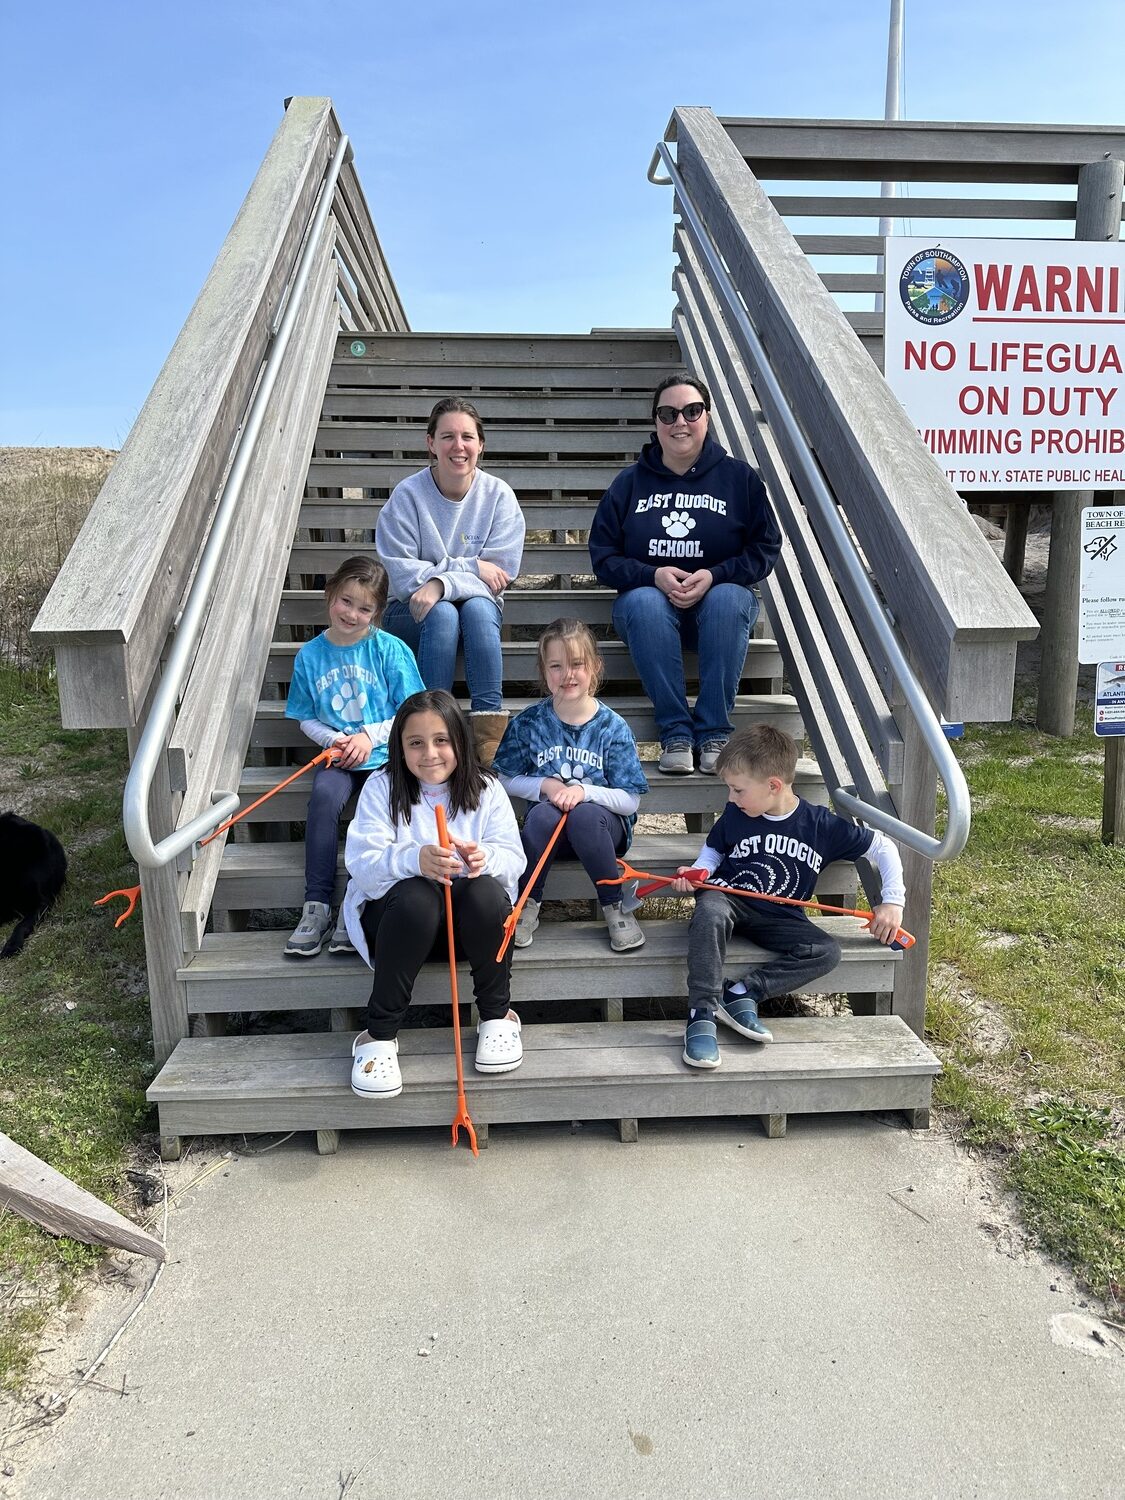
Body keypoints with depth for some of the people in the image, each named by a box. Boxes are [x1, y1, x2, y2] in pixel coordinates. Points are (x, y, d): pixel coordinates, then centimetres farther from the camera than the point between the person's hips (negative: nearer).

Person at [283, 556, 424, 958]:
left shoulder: (390, 649, -3)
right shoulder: (310, 655, 4)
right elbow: (306, 718, 11)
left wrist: (370, 736, -13)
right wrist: (334, 740, -8)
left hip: (385, 752, -2)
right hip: (338, 756, 2)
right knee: (324, 795, -29)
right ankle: (317, 905, -22)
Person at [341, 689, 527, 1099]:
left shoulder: (485, 789, 3)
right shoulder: (382, 788, -2)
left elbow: (514, 858, -6)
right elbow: (361, 861, -14)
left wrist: (484, 858, -31)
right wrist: (415, 860, -36)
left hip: (472, 918, 2)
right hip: (398, 913, -1)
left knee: (485, 891, -32)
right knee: (415, 895, -36)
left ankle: (497, 1015, -9)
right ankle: (379, 1034, -20)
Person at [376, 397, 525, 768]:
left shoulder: (499, 496, -5)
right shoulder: (407, 496, -8)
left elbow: (499, 574, -12)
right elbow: (401, 574, -13)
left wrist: (440, 582, -26)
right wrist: (470, 567, -19)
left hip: (480, 610, 1)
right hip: (415, 615, -1)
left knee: (478, 608, -33)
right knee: (443, 614, -34)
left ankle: (489, 724, -33)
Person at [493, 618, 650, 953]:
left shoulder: (612, 727, -5)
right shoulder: (529, 723, -1)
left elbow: (630, 801, -6)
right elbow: (505, 780, 5)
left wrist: (583, 791, -22)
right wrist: (546, 785, -12)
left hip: (601, 826, -1)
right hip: (547, 827, 1)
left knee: (584, 814, -35)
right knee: (543, 813, -33)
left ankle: (614, 907, -16)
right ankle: (527, 904, -14)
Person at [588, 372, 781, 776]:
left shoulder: (739, 476, 7)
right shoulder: (630, 482, 8)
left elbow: (765, 548, 3)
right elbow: (603, 557, 3)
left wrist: (714, 575, -16)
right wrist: (654, 575, -16)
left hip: (720, 597, 0)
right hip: (650, 598, 0)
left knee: (728, 598, -35)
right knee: (643, 602, -35)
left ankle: (714, 732, -29)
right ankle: (675, 733, -32)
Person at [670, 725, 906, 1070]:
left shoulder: (823, 825, -9)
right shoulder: (735, 815, -4)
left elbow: (883, 847, 0)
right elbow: (713, 850, 15)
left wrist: (893, 901, -8)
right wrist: (697, 872, -7)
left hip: (779, 918, 1)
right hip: (729, 900, -1)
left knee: (827, 952, -24)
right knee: (709, 911, -36)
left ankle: (741, 994, -28)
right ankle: (703, 1014, -37)